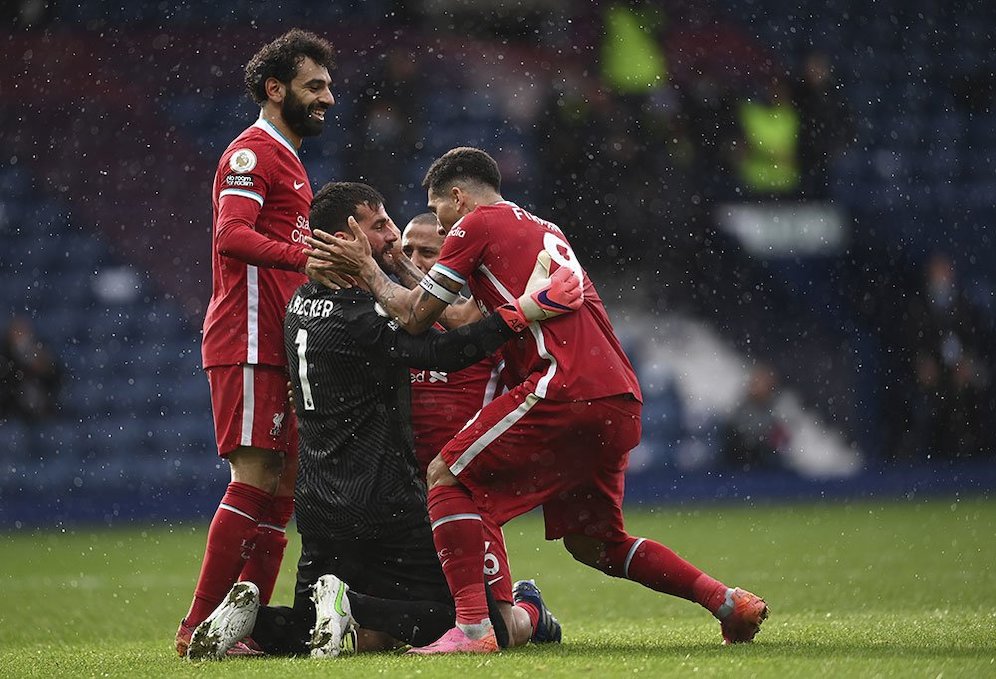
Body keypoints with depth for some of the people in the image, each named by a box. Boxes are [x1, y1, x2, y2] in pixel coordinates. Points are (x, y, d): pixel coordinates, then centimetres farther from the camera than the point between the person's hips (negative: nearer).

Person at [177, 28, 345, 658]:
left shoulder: (287, 161, 25)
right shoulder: (252, 153, -7)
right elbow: (232, 234, -23)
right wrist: (305, 259, -34)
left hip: (279, 345, 10)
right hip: (248, 343, -10)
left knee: (281, 487, 7)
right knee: (256, 479, -13)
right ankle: (198, 628, -12)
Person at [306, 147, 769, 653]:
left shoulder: (476, 224, 4)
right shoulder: (544, 230, 29)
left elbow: (414, 317, 4)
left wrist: (367, 270, 20)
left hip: (565, 389, -8)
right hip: (621, 401, 8)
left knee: (447, 478, -2)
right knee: (591, 543, 19)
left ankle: (473, 627, -14)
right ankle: (729, 602, 15)